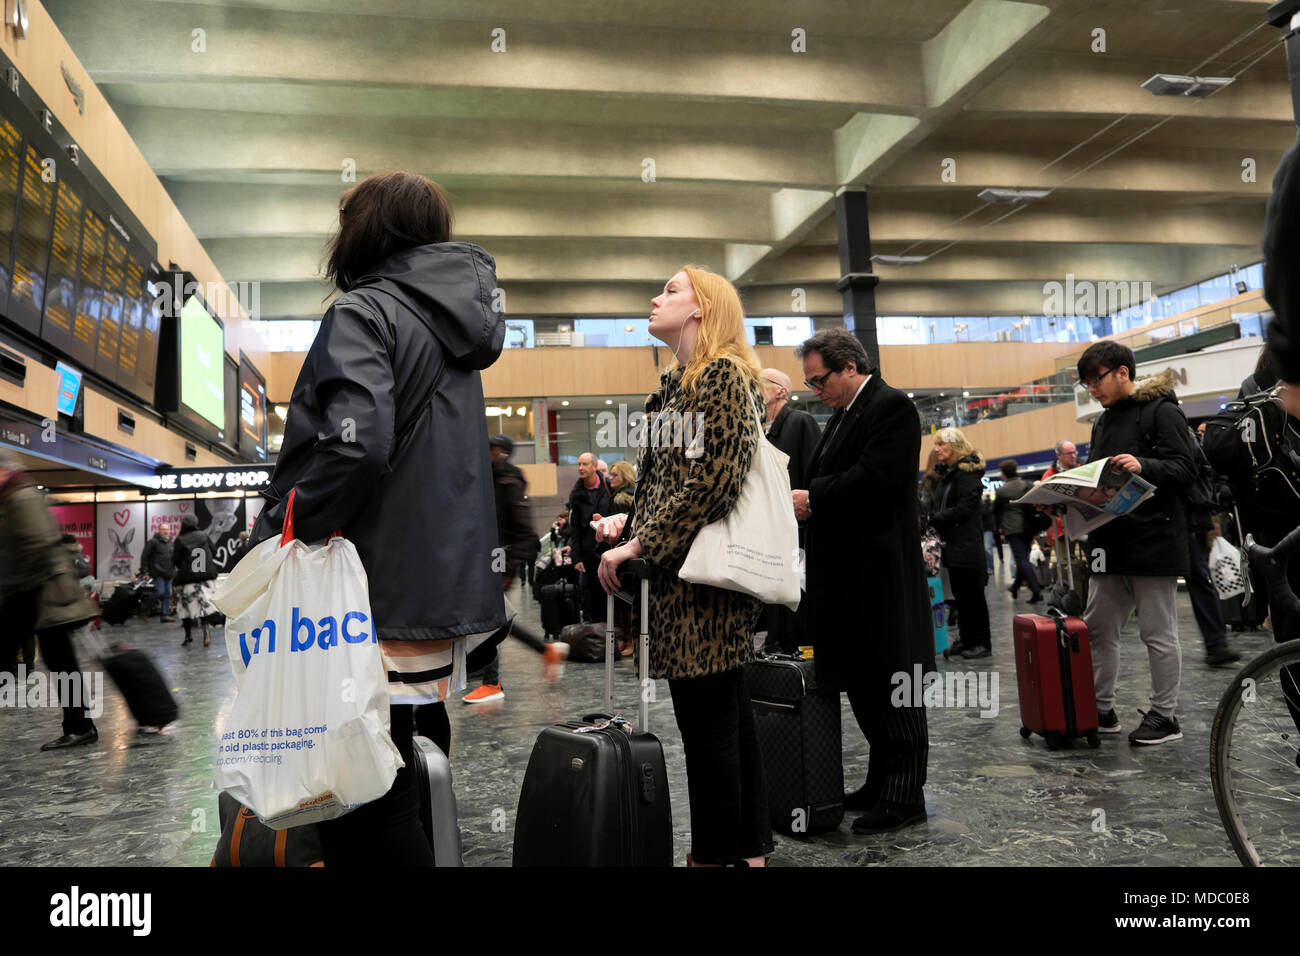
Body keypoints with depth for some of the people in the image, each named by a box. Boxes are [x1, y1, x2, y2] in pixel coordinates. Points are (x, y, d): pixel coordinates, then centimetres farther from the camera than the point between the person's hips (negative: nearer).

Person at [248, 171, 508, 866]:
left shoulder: (363, 312, -8)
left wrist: (274, 539, -14)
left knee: (364, 817, -1)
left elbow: (355, 447, -25)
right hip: (448, 591, 9)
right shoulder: (455, 325, 18)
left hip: (379, 597, -9)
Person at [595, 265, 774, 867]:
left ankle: (715, 855, 10)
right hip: (688, 570, 10)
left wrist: (639, 546, -16)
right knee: (730, 718, 15)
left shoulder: (722, 375, -9)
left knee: (707, 725, -2)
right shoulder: (680, 382, 20)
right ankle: (750, 849, 26)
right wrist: (631, 522, 10)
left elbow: (714, 479, -19)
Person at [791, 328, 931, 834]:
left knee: (890, 683, -1)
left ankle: (904, 796, 11)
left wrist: (812, 498, -16)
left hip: (880, 572, -10)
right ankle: (882, 781, 28)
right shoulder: (844, 413, 18)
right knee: (860, 680, 15)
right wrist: (804, 500, 1)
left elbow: (874, 479, -22)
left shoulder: (891, 406, -11)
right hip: (849, 573, 10)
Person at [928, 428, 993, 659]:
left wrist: (934, 519, -16)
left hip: (966, 543, -9)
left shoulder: (967, 472, -10)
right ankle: (967, 639, 18)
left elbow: (964, 509, -18)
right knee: (960, 594, 11)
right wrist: (932, 519, 0)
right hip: (952, 544, 9)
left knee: (972, 595, -4)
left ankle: (982, 642, 3)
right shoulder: (945, 473, 17)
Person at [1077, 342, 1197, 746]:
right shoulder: (1103, 421, 19)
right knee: (1098, 628, 9)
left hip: (1154, 538, -8)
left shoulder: (1162, 410, -5)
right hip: (1110, 539, 8)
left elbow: (1184, 468, -13)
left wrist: (1143, 466, -29)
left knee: (1158, 631, 1)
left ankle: (1165, 717, 13)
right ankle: (1101, 710, 19)